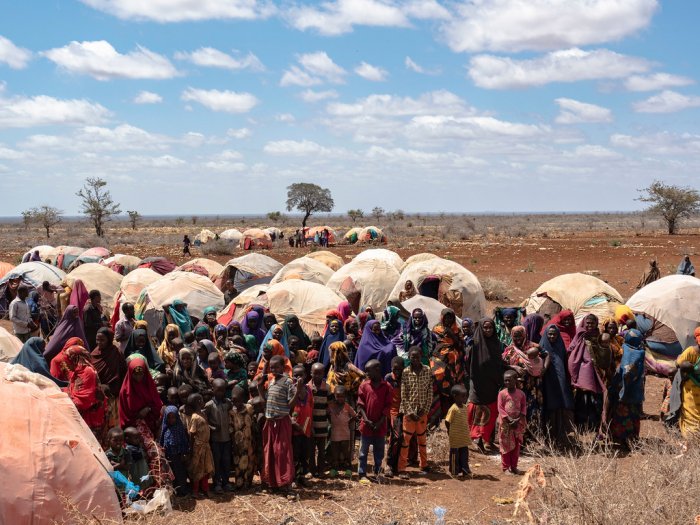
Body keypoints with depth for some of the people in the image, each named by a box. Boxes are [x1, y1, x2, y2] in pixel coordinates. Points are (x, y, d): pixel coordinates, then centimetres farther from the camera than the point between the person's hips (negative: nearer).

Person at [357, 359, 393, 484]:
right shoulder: (364, 385, 1)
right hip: (366, 425, 0)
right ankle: (362, 474, 8)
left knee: (379, 452, 10)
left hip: (380, 425, 0)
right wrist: (366, 420, -11)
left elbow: (387, 407, -2)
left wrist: (380, 422, -10)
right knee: (363, 452, 3)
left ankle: (378, 472, 22)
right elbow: (360, 404, 0)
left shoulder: (386, 387, -1)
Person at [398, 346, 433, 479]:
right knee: (405, 439, -3)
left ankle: (424, 466, 25)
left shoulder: (427, 371, 1)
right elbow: (403, 395, -6)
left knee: (422, 439, 13)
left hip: (422, 411, 2)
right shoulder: (405, 373, -5)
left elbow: (430, 392, 1)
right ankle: (402, 469, 0)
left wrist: (425, 410, -7)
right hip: (409, 411, -2)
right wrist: (410, 412, -12)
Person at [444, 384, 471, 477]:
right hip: (455, 437, -7)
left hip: (464, 437, 7)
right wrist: (450, 431, -3)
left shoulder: (465, 407, 5)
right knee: (455, 454, 4)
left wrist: (467, 432, 11)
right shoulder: (453, 409, -18)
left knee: (464, 453, 12)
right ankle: (455, 471, 13)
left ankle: (464, 469, 21)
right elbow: (447, 421, -15)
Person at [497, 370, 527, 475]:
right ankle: (505, 467, 10)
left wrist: (519, 419, -13)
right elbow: (500, 408, -9)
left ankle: (514, 466, 18)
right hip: (505, 423, -2)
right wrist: (509, 420, -17)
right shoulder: (502, 393, -5)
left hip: (518, 423, 2)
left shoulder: (521, 393, 1)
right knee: (506, 445, 2)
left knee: (516, 445, 8)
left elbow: (524, 407, 2)